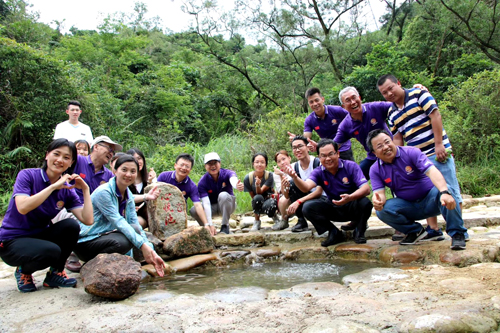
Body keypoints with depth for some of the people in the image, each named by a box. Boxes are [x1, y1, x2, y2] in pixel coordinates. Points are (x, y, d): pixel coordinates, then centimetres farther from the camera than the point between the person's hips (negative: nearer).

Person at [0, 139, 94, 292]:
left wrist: (85, 189, -16)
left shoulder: (67, 190, -3)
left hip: (40, 237, 4)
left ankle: (55, 272, -2)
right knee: (51, 251, -33)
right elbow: (22, 208, -30)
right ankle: (23, 271, 2)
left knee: (71, 225, -24)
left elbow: (88, 220, -15)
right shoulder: (27, 175, -12)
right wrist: (54, 186, -28)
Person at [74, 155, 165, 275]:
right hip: (85, 241, -7)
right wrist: (142, 245, -33)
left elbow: (136, 224, -1)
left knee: (135, 229, -17)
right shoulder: (103, 192, -20)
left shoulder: (129, 196, 4)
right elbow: (118, 222, -27)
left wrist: (152, 253, -13)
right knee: (122, 242, -32)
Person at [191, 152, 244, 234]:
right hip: (212, 207, 1)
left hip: (227, 205, -1)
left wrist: (237, 185, -73)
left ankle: (225, 226, -20)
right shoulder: (202, 182, -19)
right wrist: (209, 224, -37)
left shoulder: (227, 173, -20)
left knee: (223, 195, -34)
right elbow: (206, 203, -27)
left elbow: (233, 180, -46)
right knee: (193, 210, -26)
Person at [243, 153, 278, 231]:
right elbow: (253, 196, -5)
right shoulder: (248, 178, -14)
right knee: (257, 198, -35)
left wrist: (258, 185, -42)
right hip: (258, 205, 1)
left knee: (268, 205, -38)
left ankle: (275, 218, 0)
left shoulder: (269, 175, -17)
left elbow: (260, 192, -24)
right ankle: (257, 222, -9)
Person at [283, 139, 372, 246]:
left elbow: (366, 189, -24)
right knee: (308, 207, -20)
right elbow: (306, 188, -26)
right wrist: (295, 178, -48)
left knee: (364, 203, -35)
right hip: (333, 208, 3)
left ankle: (359, 232, -4)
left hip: (352, 207, -2)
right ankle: (335, 234, -3)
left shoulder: (350, 166, -15)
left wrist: (350, 197, -44)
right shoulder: (319, 172, -8)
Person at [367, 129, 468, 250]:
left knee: (441, 190, -35)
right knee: (382, 211, -25)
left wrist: (444, 192, -48)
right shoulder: (375, 170, -5)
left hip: (430, 199, -2)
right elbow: (379, 193, -13)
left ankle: (457, 233, -18)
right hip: (408, 206, 3)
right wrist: (378, 201, -41)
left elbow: (431, 171, -29)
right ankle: (415, 231, 1)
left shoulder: (411, 152, -15)